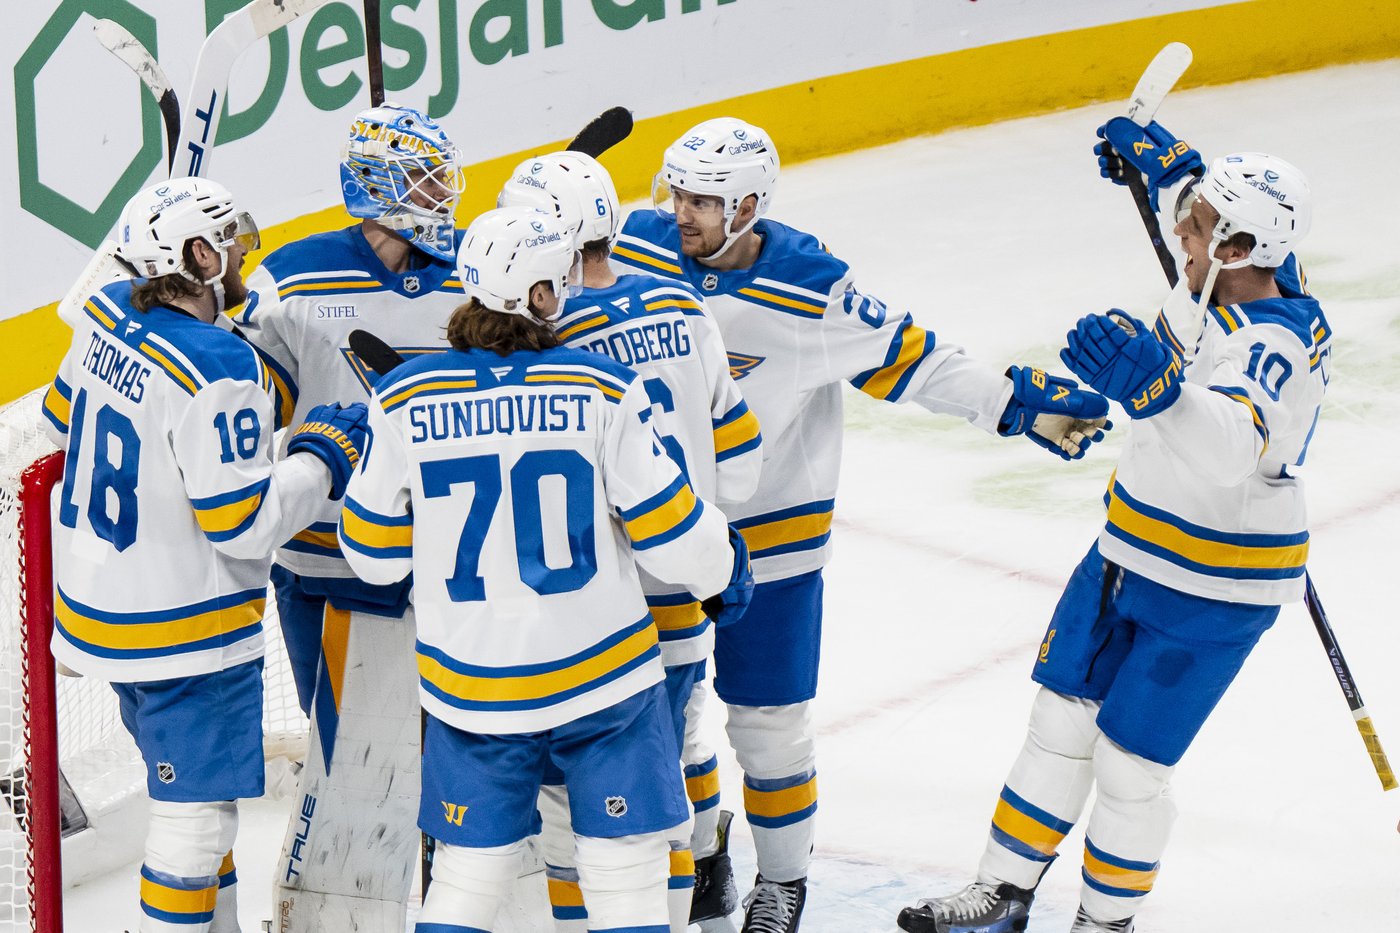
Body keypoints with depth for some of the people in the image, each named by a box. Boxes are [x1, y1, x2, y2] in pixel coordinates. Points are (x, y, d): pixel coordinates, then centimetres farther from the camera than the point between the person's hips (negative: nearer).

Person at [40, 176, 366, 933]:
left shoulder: (106, 316, -2)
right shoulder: (220, 371, -26)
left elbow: (63, 417, 16)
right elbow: (243, 521, -24)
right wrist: (324, 455, -11)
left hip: (98, 603, 9)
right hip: (186, 635, -9)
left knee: (187, 792, 23)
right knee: (199, 813, 1)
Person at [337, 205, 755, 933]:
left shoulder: (406, 399, -6)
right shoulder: (601, 390, -11)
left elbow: (373, 553, 2)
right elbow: (666, 526, -7)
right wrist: (726, 569, 14)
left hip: (469, 686, 2)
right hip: (600, 676, -2)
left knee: (468, 873, 14)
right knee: (627, 873, 7)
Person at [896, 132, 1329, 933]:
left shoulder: (1274, 342, -31)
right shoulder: (1252, 273, -4)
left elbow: (1233, 445, -51)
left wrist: (1154, 385, -67)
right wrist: (1163, 158, 19)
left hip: (1214, 593, -9)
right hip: (1132, 551, 9)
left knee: (1130, 763, -1)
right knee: (1063, 718, 14)